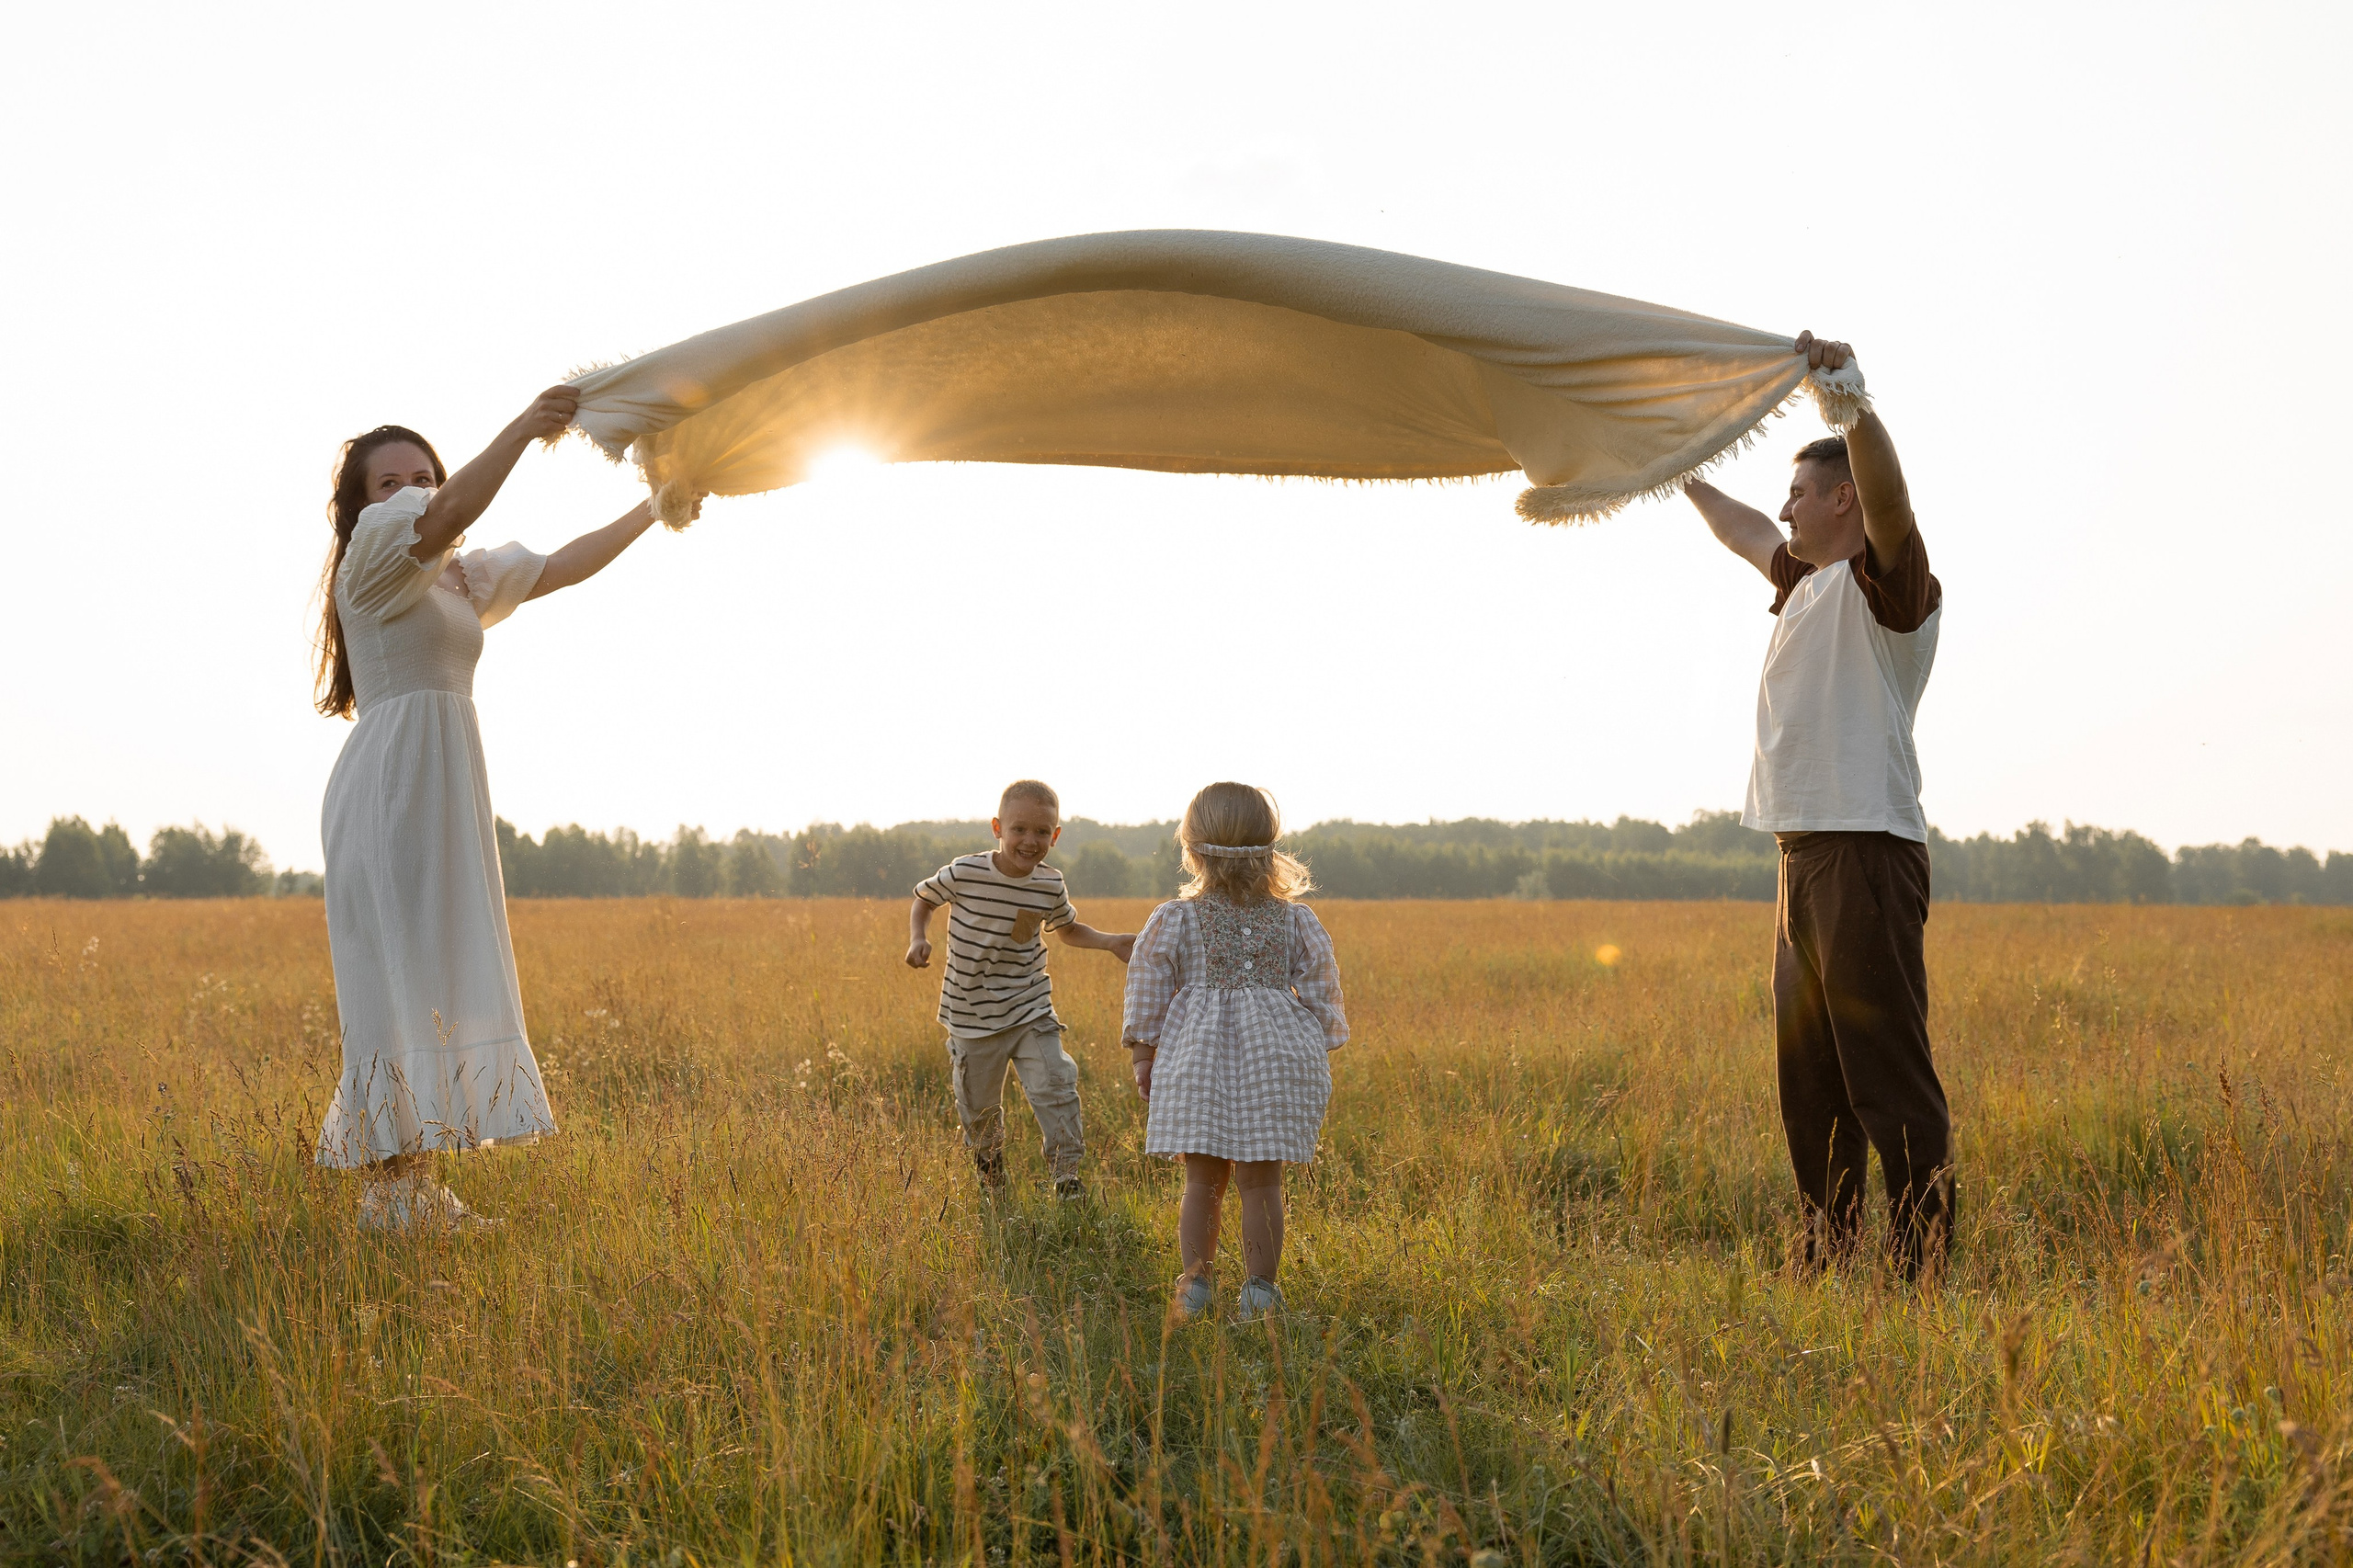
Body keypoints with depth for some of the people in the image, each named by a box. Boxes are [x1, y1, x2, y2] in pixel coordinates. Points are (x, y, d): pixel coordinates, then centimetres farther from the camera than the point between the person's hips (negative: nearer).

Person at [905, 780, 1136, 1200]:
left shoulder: (1050, 886, -6)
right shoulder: (965, 873, -15)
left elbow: (1068, 929, 15)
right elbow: (923, 898, 4)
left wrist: (1110, 942, -1)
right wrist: (918, 938, -14)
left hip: (1030, 1012, 1)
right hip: (973, 1018, -1)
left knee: (1054, 1089, -15)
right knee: (979, 1106, 13)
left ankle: (1067, 1177, 0)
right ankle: (988, 1159, 45)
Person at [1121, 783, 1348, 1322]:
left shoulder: (1173, 920, -2)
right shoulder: (1297, 921, 2)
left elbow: (1148, 992, 1)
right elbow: (1321, 994, 5)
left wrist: (1143, 1054, 11)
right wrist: (1321, 1057, 14)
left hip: (1197, 1058, 0)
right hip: (1277, 1060, 0)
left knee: (1203, 1180, 10)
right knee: (1262, 1183, 6)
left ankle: (1195, 1280, 10)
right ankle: (1260, 1289, 10)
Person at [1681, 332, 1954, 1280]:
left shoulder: (1887, 580, -7)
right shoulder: (1808, 582, 19)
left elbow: (1888, 492, -27)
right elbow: (1743, 532, 38)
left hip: (1867, 855, -10)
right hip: (1805, 856, 10)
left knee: (1888, 1075, -11)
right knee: (1810, 1079, 13)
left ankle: (1927, 1271, -10)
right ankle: (1824, 1262, 20)